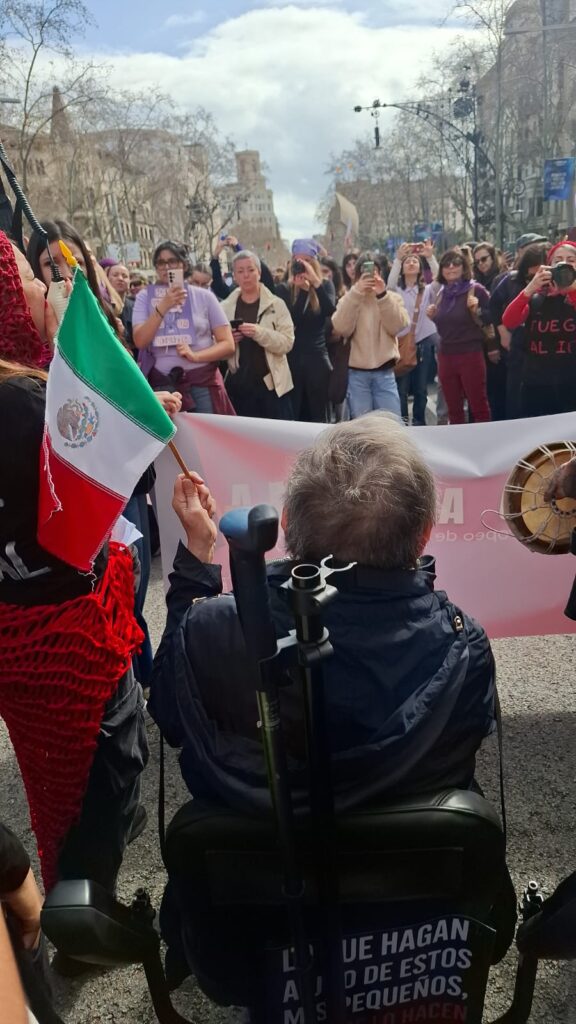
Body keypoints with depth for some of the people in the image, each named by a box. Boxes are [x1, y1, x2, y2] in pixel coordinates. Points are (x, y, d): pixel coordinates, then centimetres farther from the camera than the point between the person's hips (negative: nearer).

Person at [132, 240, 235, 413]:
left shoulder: (204, 296, 3)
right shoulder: (145, 297, 5)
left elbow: (228, 345, 0)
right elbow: (140, 341, -7)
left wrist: (196, 356, -16)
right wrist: (163, 306, -17)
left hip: (203, 381, 0)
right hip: (162, 384, 0)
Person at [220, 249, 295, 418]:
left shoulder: (276, 304, -1)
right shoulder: (226, 307, 8)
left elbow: (287, 342, -9)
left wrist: (260, 333, -23)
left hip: (271, 384, -2)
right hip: (238, 386, 3)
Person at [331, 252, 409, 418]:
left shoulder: (392, 298, 7)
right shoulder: (348, 299, 5)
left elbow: (397, 326, -9)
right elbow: (341, 329, -13)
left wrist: (383, 295, -17)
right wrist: (356, 293, -18)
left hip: (385, 372, 1)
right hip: (357, 374, -1)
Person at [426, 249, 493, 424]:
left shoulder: (476, 289, -7)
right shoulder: (442, 292, 11)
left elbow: (492, 318, -7)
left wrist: (477, 310, -24)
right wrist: (433, 316, 4)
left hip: (471, 355, -6)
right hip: (445, 355, 6)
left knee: (478, 406, -1)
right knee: (453, 408, 13)